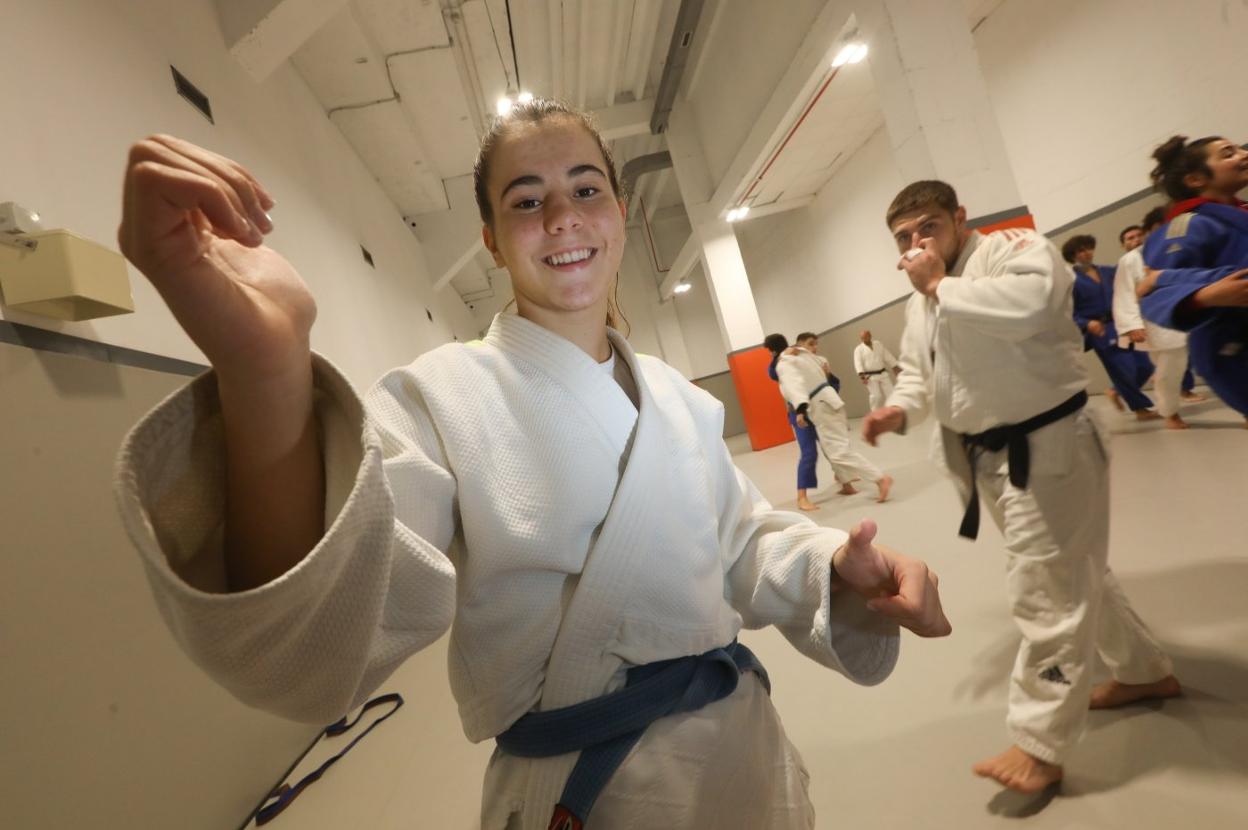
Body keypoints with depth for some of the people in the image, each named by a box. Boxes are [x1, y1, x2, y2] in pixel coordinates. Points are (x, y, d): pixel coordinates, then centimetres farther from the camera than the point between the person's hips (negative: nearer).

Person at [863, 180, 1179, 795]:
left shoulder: (1018, 248, -13)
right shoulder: (923, 300, 10)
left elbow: (1028, 305, -35)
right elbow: (917, 369, 17)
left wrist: (940, 285, -23)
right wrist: (899, 410, -4)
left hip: (1046, 447, -8)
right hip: (989, 457, 8)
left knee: (1048, 589, -1)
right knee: (1072, 573, 22)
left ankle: (1040, 744, 12)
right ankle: (1144, 671, 45)